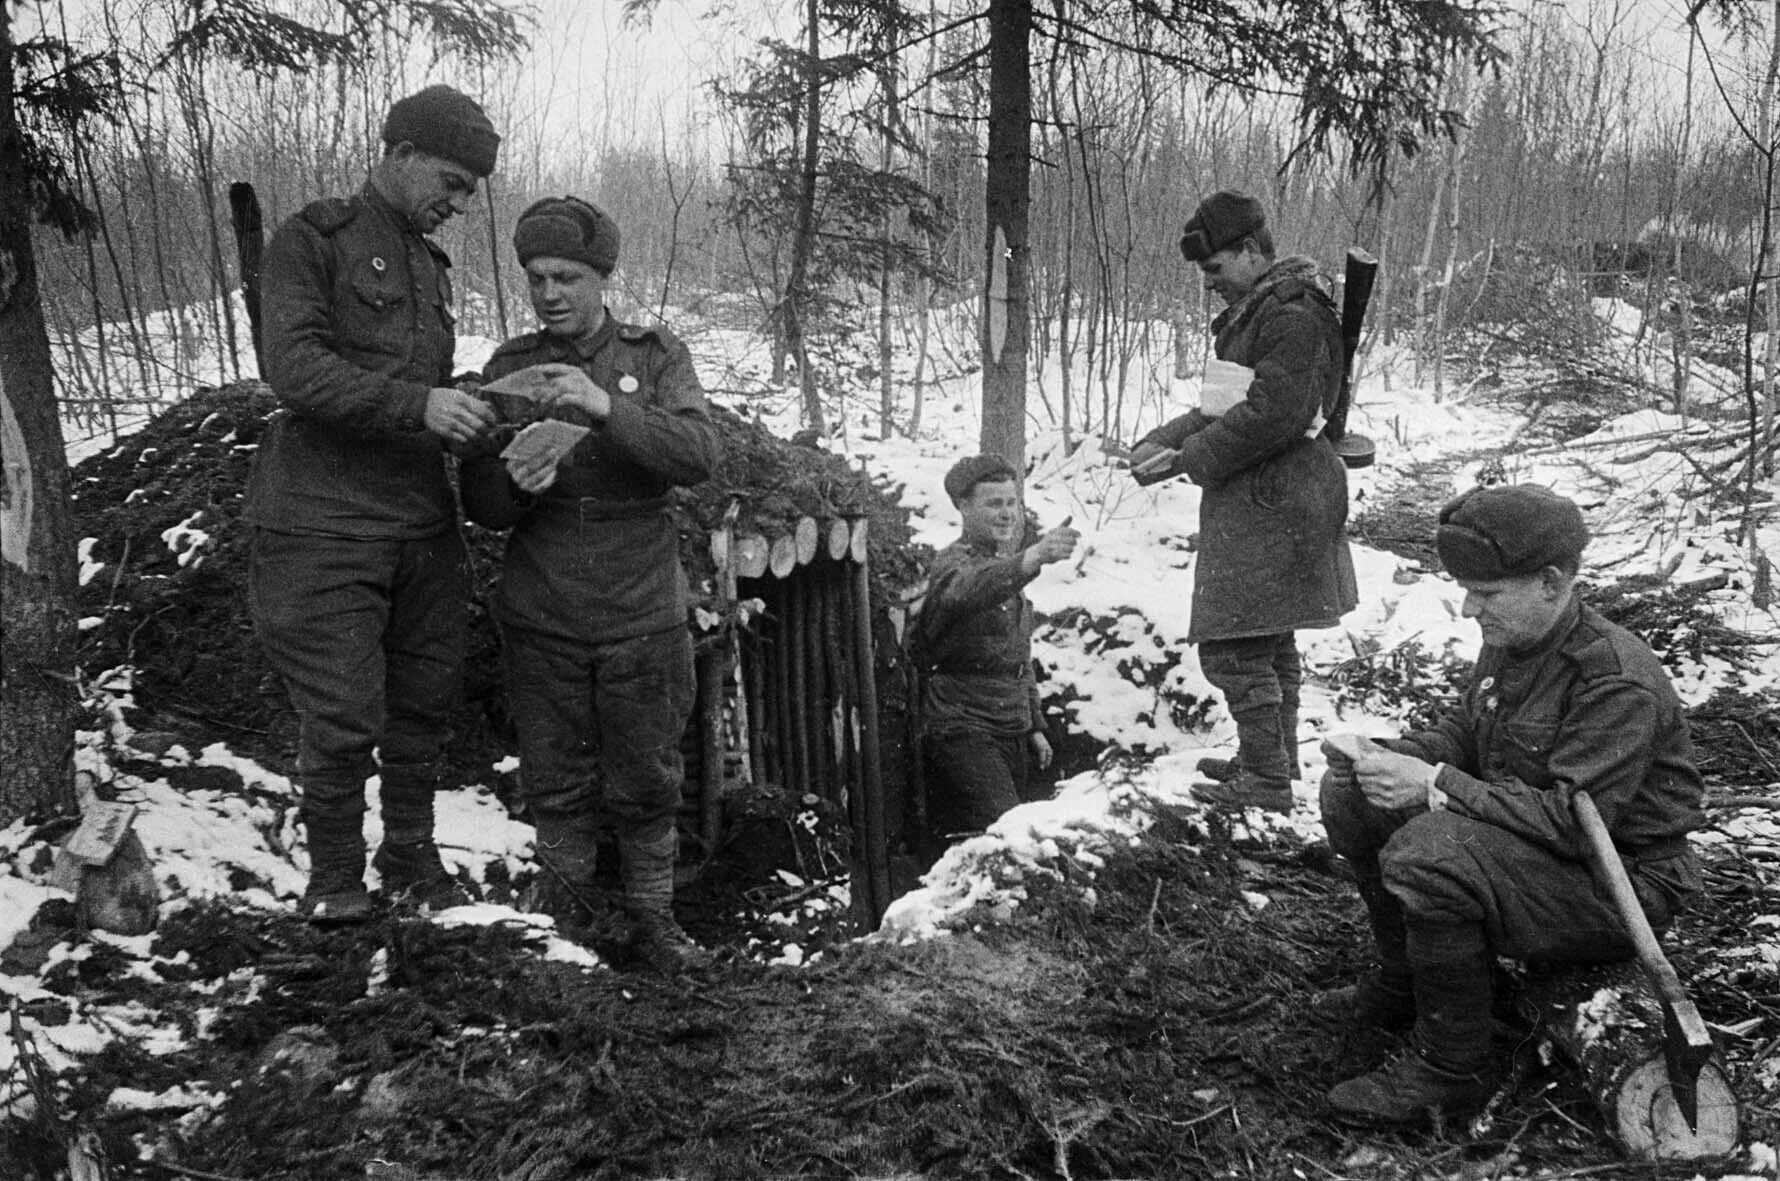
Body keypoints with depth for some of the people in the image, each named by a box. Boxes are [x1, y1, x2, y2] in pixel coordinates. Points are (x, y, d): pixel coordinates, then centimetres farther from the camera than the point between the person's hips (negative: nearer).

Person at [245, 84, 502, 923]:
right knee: (341, 718, -4)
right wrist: (417, 404, -25)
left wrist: (470, 413, 8)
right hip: (324, 524, -6)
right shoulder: (313, 240, -2)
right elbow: (292, 367, -16)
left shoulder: (431, 265, 19)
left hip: (424, 523, 6)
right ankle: (334, 874, 16)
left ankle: (411, 855, 26)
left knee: (424, 706, 9)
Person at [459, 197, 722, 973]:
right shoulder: (508, 368, 4)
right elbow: (479, 504, 3)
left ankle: (651, 912, 24)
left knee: (647, 779, 8)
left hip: (641, 613, -1)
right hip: (541, 617, 1)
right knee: (556, 773, 11)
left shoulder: (656, 357, 0)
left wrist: (608, 409, -30)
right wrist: (514, 483, -20)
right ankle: (568, 888, 32)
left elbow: (700, 454, -16)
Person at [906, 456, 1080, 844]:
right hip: (963, 730, -8)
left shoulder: (1009, 565, 20)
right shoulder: (954, 564, -8)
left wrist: (1035, 726, 23)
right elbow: (968, 592, -36)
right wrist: (1032, 558, -52)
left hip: (1011, 732, 8)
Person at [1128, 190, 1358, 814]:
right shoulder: (1254, 312, 17)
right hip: (1263, 505, 11)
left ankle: (1267, 782, 2)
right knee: (1270, 645, 19)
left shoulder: (1293, 316, -17)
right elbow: (1224, 405, 19)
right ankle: (1273, 760, 32)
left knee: (1233, 648, -7)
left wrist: (1190, 457, -18)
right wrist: (1163, 441, 5)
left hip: (1270, 508, -11)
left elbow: (1273, 414, -25)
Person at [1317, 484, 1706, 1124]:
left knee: (1425, 854, -33)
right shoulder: (1510, 640, 2)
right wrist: (1387, 757, -8)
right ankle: (1402, 986, 14)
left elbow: (1574, 820, -31)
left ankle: (1453, 1066, -15)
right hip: (1527, 842, 9)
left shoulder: (1617, 681, -26)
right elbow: (1462, 733, 13)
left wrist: (1436, 784, -31)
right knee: (1351, 799, 0)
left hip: (1619, 885, -9)